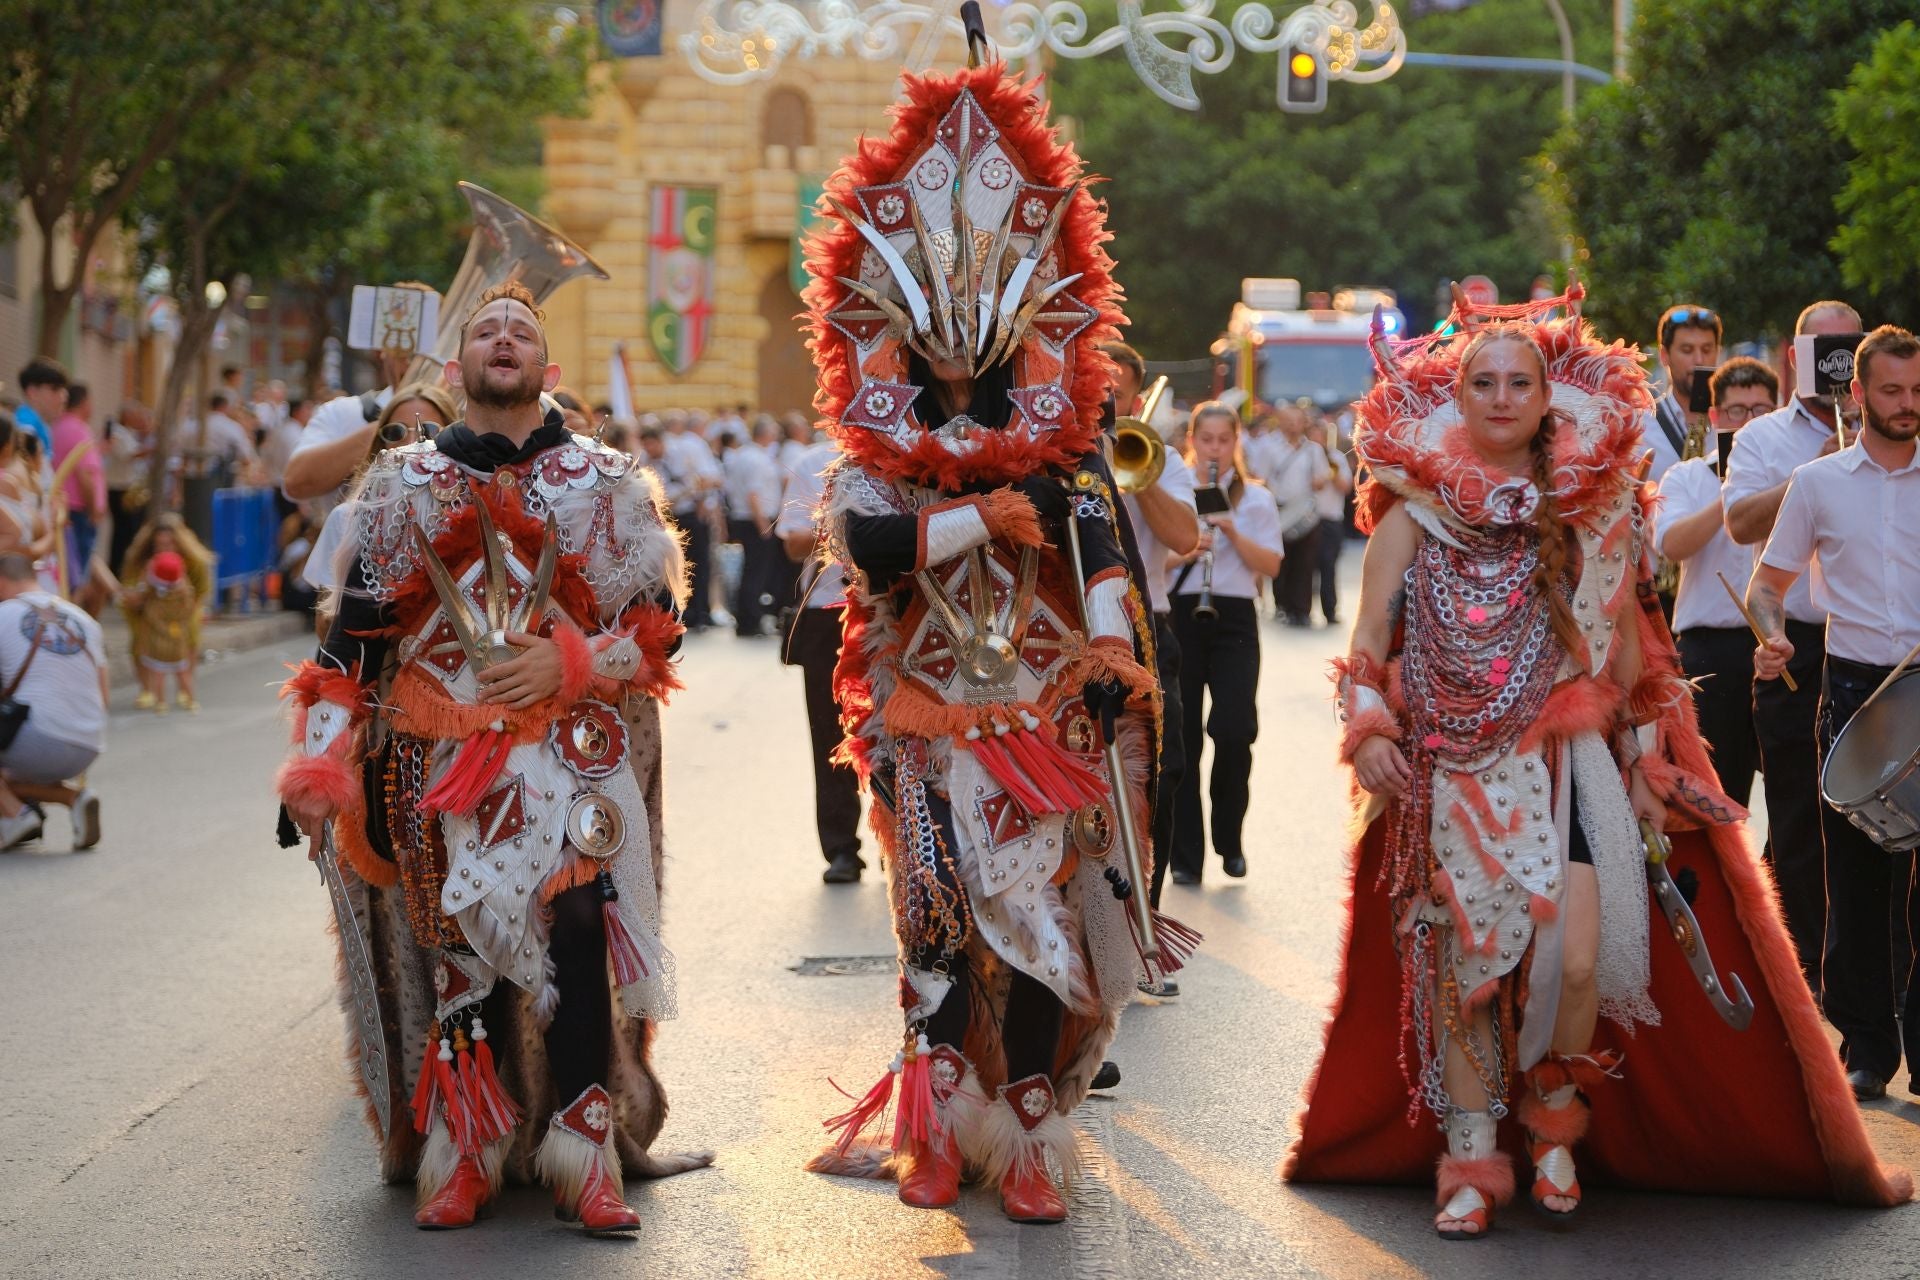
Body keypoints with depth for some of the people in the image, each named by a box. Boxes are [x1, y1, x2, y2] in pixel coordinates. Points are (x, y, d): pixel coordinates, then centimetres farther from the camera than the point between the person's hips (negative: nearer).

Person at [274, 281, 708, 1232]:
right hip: (437, 761, 1)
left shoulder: (605, 485, 9)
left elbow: (657, 627, 7)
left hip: (569, 754, -1)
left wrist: (569, 663, -10)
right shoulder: (403, 483, 11)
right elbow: (352, 636, 8)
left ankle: (586, 1160, -7)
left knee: (576, 940, -13)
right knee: (458, 953, -1)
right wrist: (319, 763, 0)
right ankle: (463, 1160, 9)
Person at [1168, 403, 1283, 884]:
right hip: (1178, 615, 0)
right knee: (1182, 736, -1)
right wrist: (1184, 553, -16)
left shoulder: (1256, 498, 8)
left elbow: (1271, 565, 0)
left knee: (1234, 732, -13)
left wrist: (1232, 532, -13)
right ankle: (1185, 856, 7)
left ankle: (1229, 840, 9)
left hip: (1234, 618, 0)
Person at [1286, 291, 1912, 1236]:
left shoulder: (1592, 506, 8)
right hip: (1452, 769, 0)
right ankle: (1471, 1159, 11)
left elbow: (1627, 642, 13)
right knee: (1461, 964, -3)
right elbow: (1368, 640, 4)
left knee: (1577, 958, -15)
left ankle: (1554, 1121, 13)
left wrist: (1645, 761, 10)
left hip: (1567, 760, 0)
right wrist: (1368, 729, -11)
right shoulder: (1418, 505, 4)